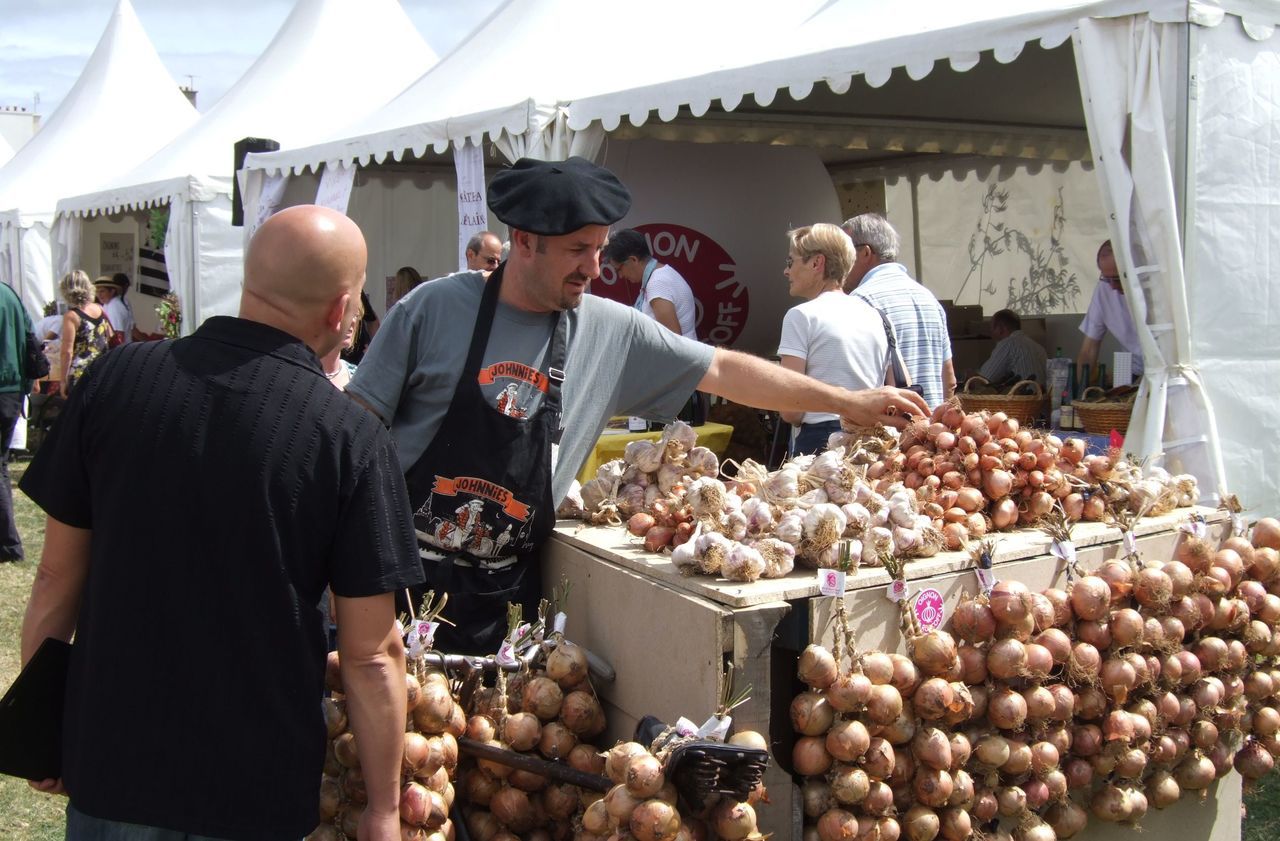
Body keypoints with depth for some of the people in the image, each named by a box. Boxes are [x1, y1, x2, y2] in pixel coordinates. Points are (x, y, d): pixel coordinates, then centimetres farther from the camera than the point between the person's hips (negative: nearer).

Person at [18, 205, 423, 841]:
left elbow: (57, 579, -1)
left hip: (109, 763, 2)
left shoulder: (114, 379, -8)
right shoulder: (352, 438, -16)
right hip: (259, 789, -2)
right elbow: (371, 656, -13)